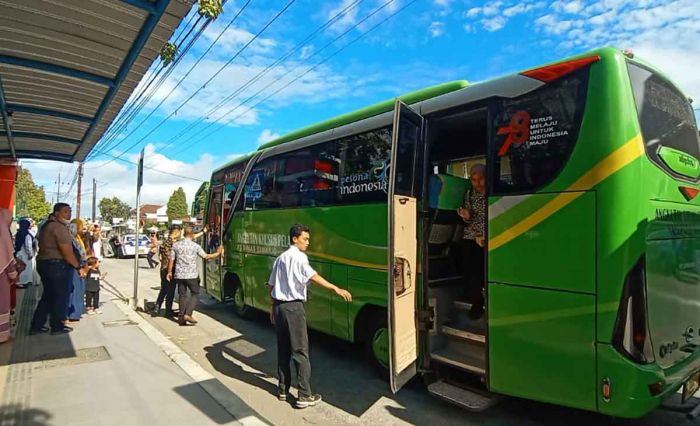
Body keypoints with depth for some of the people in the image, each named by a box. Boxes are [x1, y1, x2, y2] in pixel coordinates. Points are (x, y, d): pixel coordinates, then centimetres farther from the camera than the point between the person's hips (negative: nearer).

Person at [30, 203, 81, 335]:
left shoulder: (47, 225, 13)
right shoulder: (59, 227, -18)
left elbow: (46, 247, 15)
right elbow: (67, 253, -22)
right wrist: (78, 266, -11)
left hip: (44, 263, 10)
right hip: (57, 265, -10)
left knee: (48, 295, 19)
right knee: (60, 296, 3)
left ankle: (36, 325, 25)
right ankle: (57, 327, 14)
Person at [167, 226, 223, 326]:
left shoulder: (176, 245, 3)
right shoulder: (195, 246, -6)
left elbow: (172, 260, 5)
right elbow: (206, 257, -1)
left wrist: (169, 272, 15)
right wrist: (218, 253, 11)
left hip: (179, 275, 4)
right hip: (192, 275, -4)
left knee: (182, 295, 12)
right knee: (195, 294, 9)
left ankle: (181, 317, 13)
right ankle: (188, 314, -5)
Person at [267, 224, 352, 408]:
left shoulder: (280, 258, 15)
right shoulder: (298, 256, -11)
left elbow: (271, 285, 18)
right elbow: (312, 276, -28)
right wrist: (335, 288, -34)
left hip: (279, 306, 8)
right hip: (293, 307, -8)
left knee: (283, 350, 15)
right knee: (300, 351, -2)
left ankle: (282, 390, 24)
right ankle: (304, 395, 4)